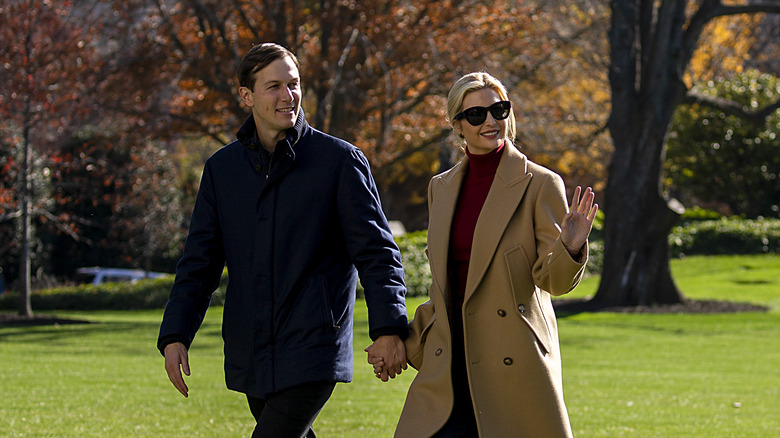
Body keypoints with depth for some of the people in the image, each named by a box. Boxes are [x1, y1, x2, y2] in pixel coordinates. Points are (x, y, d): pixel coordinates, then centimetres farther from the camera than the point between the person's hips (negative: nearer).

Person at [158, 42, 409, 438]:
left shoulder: (340, 160, -2)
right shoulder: (222, 168, 10)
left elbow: (375, 252, -3)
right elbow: (199, 262, 11)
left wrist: (388, 327, -13)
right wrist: (174, 335, 0)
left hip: (313, 350, -5)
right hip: (250, 357, 5)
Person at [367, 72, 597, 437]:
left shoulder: (539, 185, -3)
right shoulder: (442, 188, 12)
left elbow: (553, 280, -6)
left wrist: (570, 247, -26)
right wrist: (407, 344, 16)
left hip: (515, 364, -4)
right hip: (450, 363, 4)